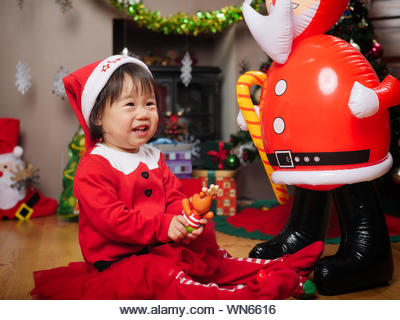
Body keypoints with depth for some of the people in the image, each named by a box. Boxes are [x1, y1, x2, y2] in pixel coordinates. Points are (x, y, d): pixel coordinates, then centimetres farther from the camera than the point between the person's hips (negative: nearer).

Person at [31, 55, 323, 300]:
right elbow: (111, 219, -23)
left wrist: (187, 215, -15)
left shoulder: (153, 158, 13)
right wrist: (163, 226, -27)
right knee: (160, 276, -33)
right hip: (117, 262, -8)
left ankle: (276, 270, 0)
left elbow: (173, 198, 9)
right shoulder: (93, 167, -14)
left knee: (213, 259, 2)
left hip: (161, 249, 8)